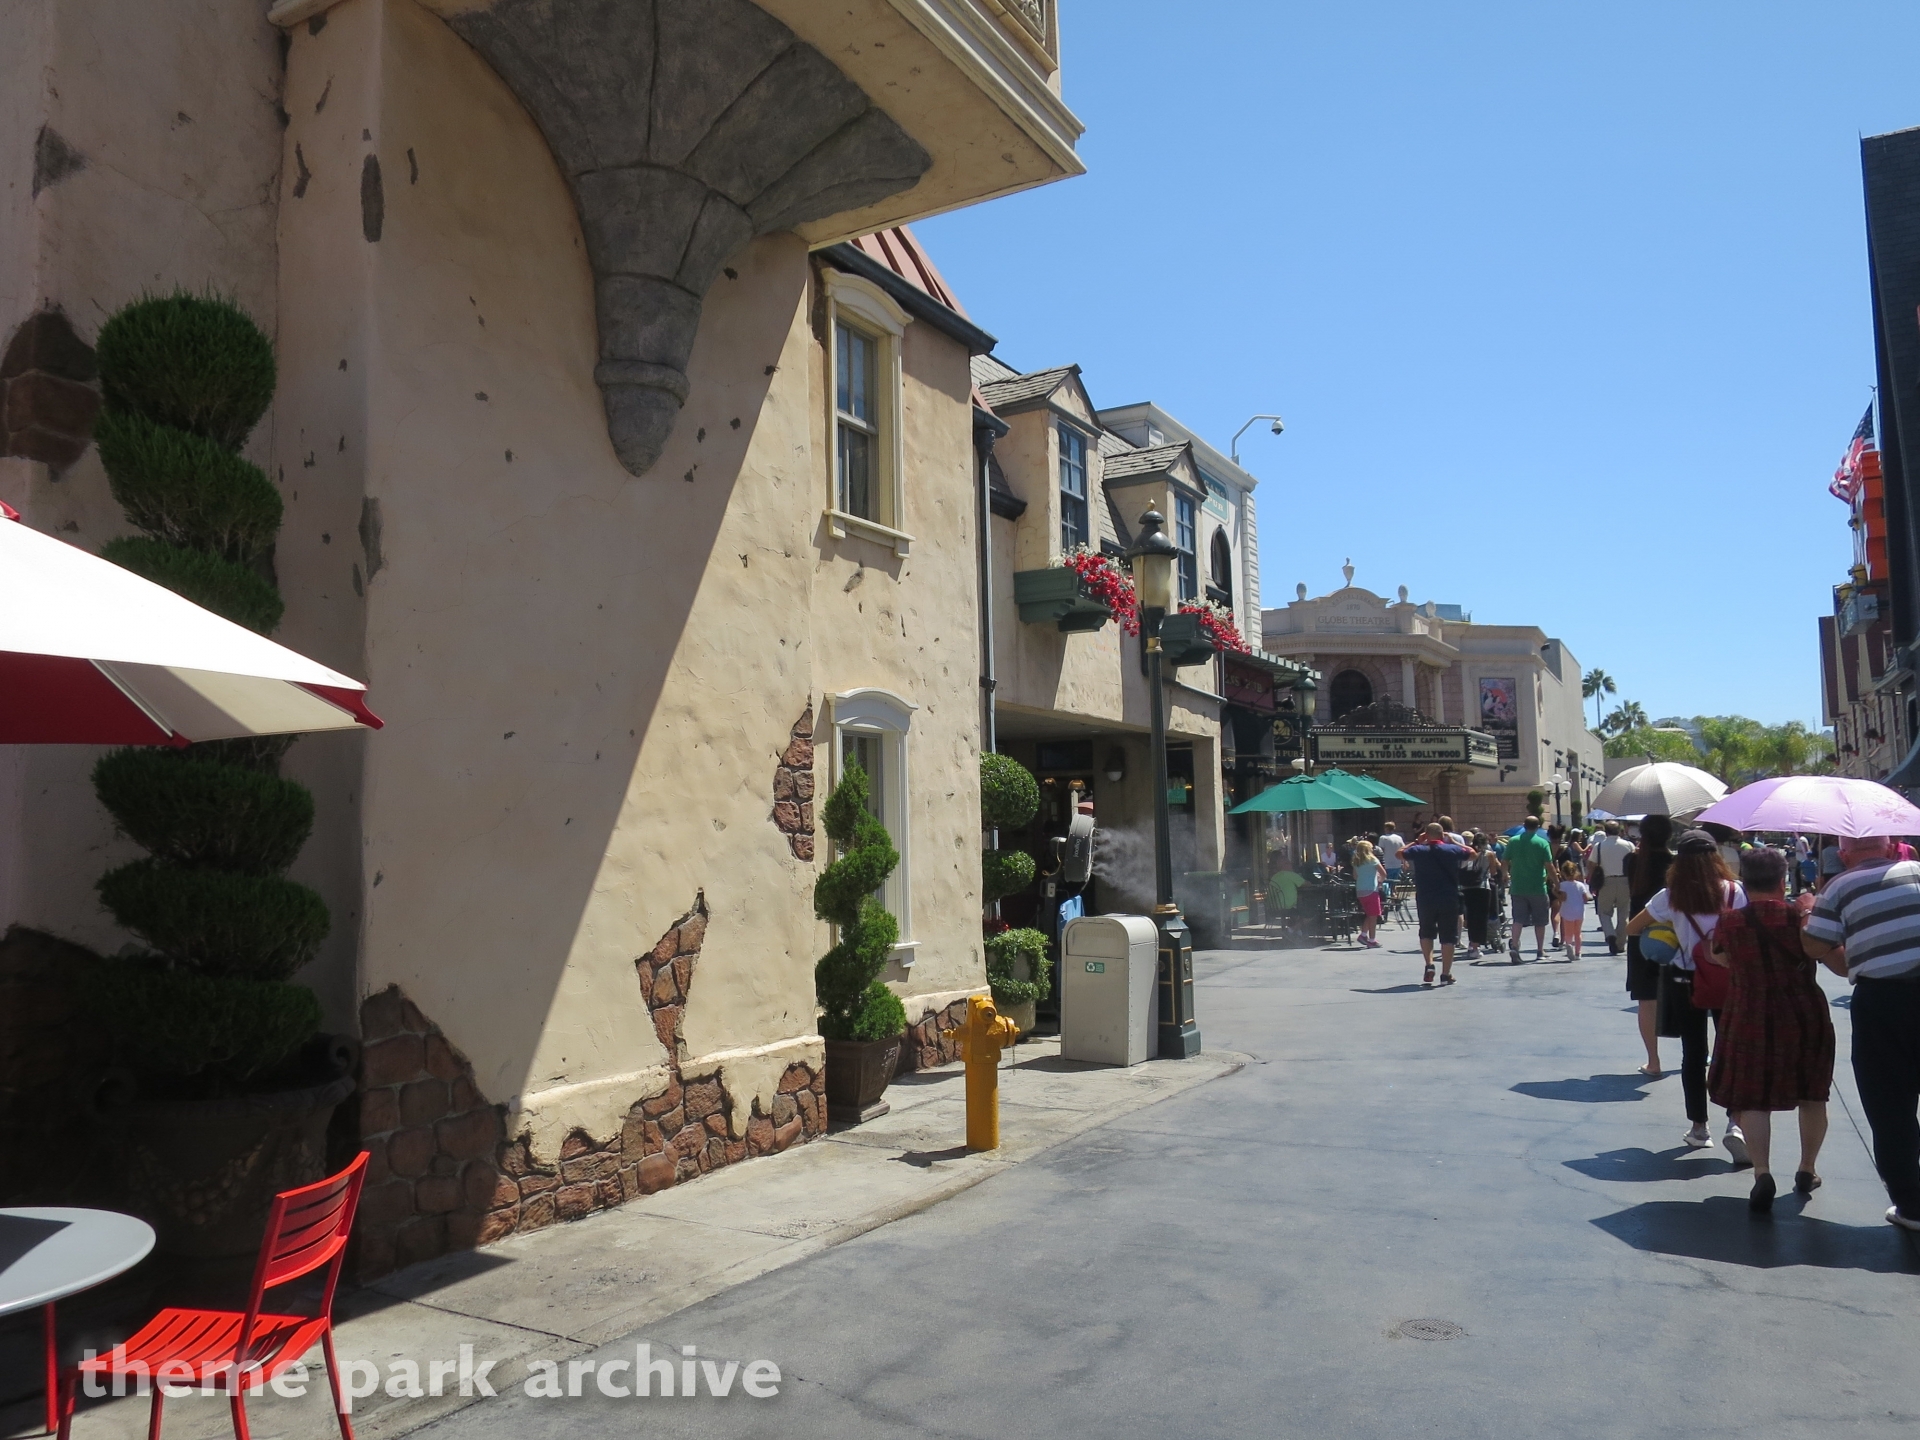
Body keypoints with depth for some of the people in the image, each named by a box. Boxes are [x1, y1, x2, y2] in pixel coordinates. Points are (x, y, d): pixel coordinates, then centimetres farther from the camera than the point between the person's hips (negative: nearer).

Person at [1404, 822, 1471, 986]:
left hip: (1425, 900, 1)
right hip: (1449, 900, -1)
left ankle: (1429, 964, 1)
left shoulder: (1418, 850, -5)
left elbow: (1400, 853, 13)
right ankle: (1446, 974, 6)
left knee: (1426, 933, 19)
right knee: (1448, 937, 6)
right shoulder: (1452, 849, -5)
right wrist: (1452, 841, 13)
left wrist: (1417, 841, 13)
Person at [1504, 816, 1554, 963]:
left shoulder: (1513, 841, 0)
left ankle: (1514, 946, -19)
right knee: (1540, 921, 12)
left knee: (1518, 919, 1)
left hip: (1517, 888, 2)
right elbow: (1549, 865, -10)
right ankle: (1540, 951, 20)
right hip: (1538, 888, -1)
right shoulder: (1542, 843, -7)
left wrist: (1506, 874, 22)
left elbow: (1504, 862, 3)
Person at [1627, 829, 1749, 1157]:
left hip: (1684, 980, 0)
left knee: (1693, 1053, 11)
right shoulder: (1735, 891, -9)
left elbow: (1631, 928, -2)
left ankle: (1698, 1126, 18)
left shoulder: (1671, 897, -8)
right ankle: (1735, 1123, -8)